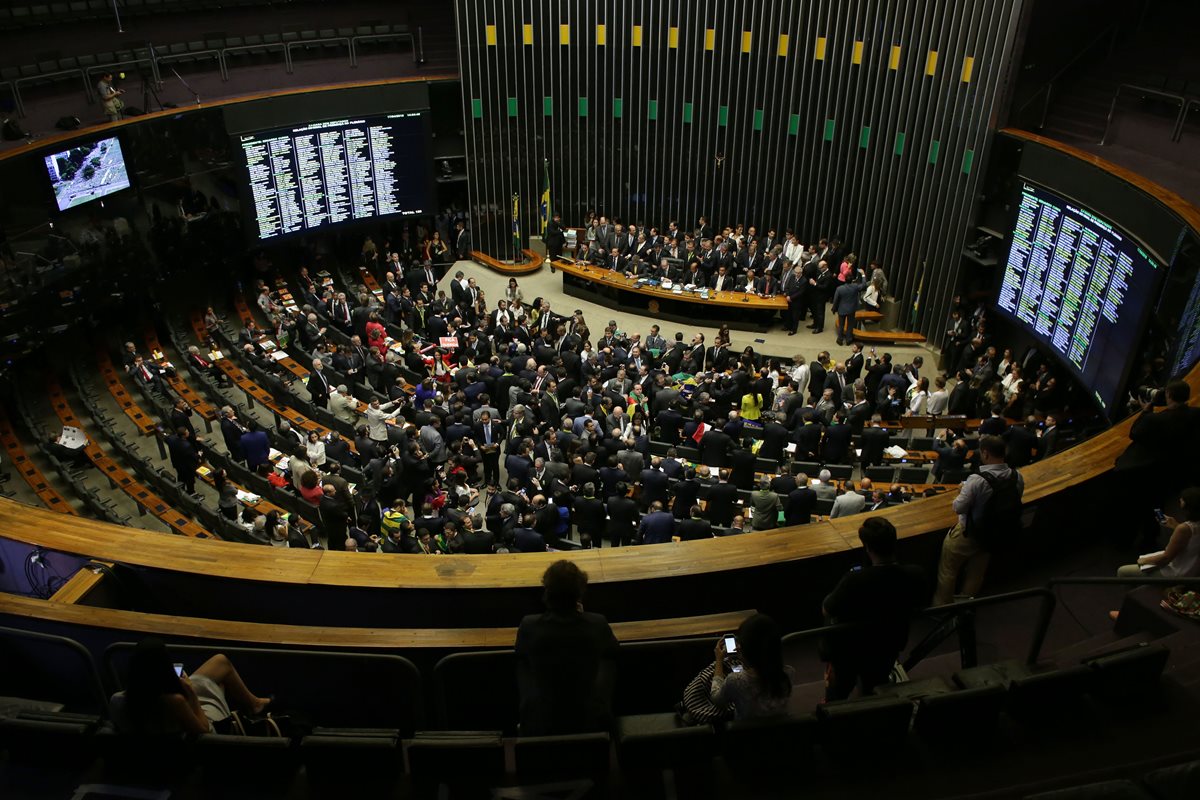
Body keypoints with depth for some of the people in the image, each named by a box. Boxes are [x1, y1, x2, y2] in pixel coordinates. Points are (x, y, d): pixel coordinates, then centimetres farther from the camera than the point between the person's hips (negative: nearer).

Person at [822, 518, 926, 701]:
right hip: (889, 647, 4)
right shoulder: (916, 575, -26)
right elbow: (915, 609, -4)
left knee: (837, 696, 25)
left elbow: (827, 611, -21)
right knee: (875, 693, 33)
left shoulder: (855, 579, -40)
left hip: (850, 650, -4)